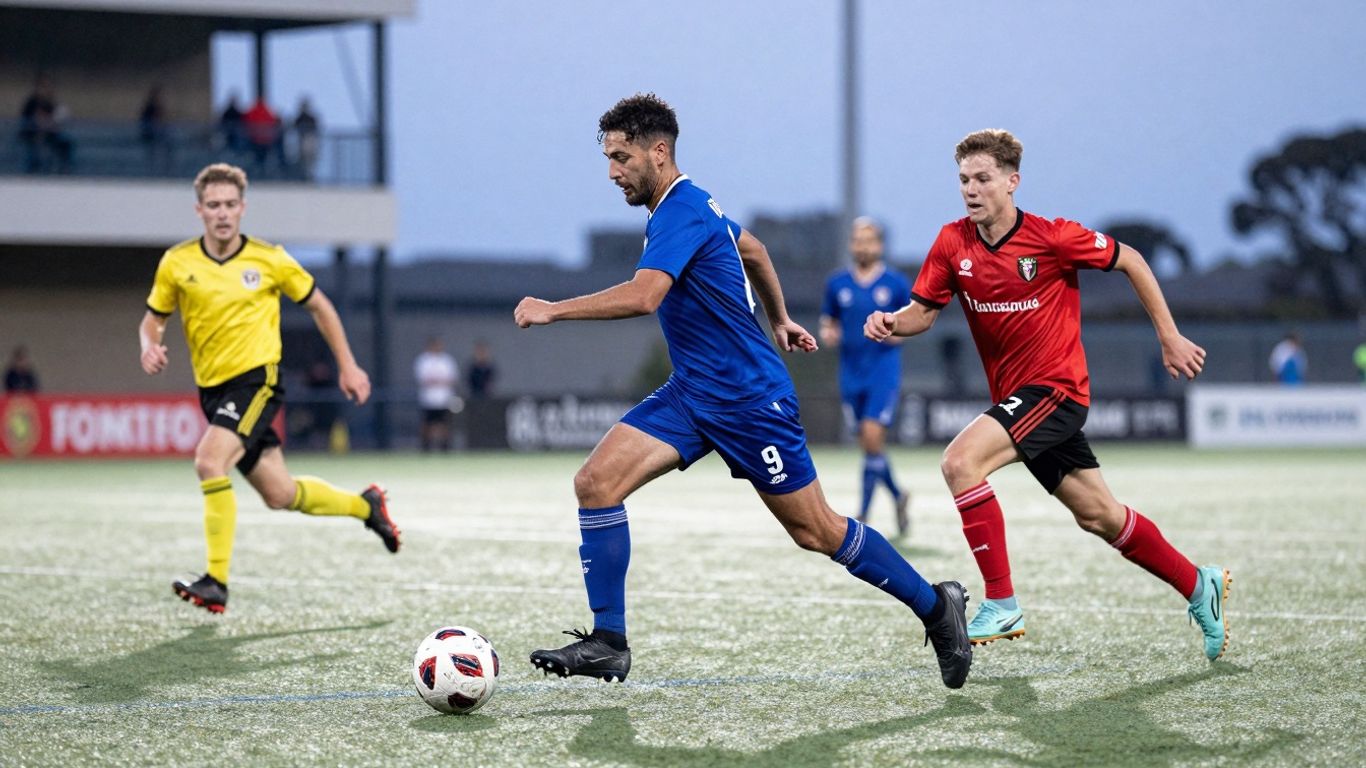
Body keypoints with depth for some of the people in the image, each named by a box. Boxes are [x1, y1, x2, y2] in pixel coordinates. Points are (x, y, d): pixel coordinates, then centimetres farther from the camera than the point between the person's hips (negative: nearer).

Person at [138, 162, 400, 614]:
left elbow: (318, 306, 9)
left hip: (257, 379, -4)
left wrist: (347, 365, 9)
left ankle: (217, 582, -23)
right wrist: (150, 347, -13)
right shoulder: (177, 264, 0)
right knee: (280, 495, 9)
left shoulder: (269, 260, -5)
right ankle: (364, 505, 37)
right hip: (213, 388, 4)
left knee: (210, 460, -27)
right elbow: (153, 320, 10)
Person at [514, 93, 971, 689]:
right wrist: (779, 321, 39)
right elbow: (751, 248, 29)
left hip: (750, 398, -9)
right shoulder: (683, 208, 11)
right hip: (691, 395, 9)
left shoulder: (683, 213, -20)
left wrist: (553, 310, -31)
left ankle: (935, 606, 19)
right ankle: (607, 644, -6)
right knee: (596, 481, -9)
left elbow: (643, 296, -36)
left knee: (815, 532, 1)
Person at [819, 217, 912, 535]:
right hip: (852, 373, 4)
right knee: (868, 444, 8)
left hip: (884, 370, -4)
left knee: (873, 437, -15)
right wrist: (827, 332, -5)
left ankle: (863, 514, -9)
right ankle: (898, 496, 32)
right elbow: (828, 318, 16)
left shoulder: (896, 284, -1)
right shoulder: (837, 283, 6)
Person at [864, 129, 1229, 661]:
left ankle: (1002, 606, -20)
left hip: (1056, 387, -6)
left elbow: (1129, 260, -3)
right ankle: (1198, 586, 31)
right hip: (1015, 395, 6)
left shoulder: (1052, 238, -15)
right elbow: (924, 310, 5)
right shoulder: (953, 243, -1)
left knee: (961, 462, -25)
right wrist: (891, 323, -18)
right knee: (1098, 516, 13)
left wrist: (1169, 337, 0)